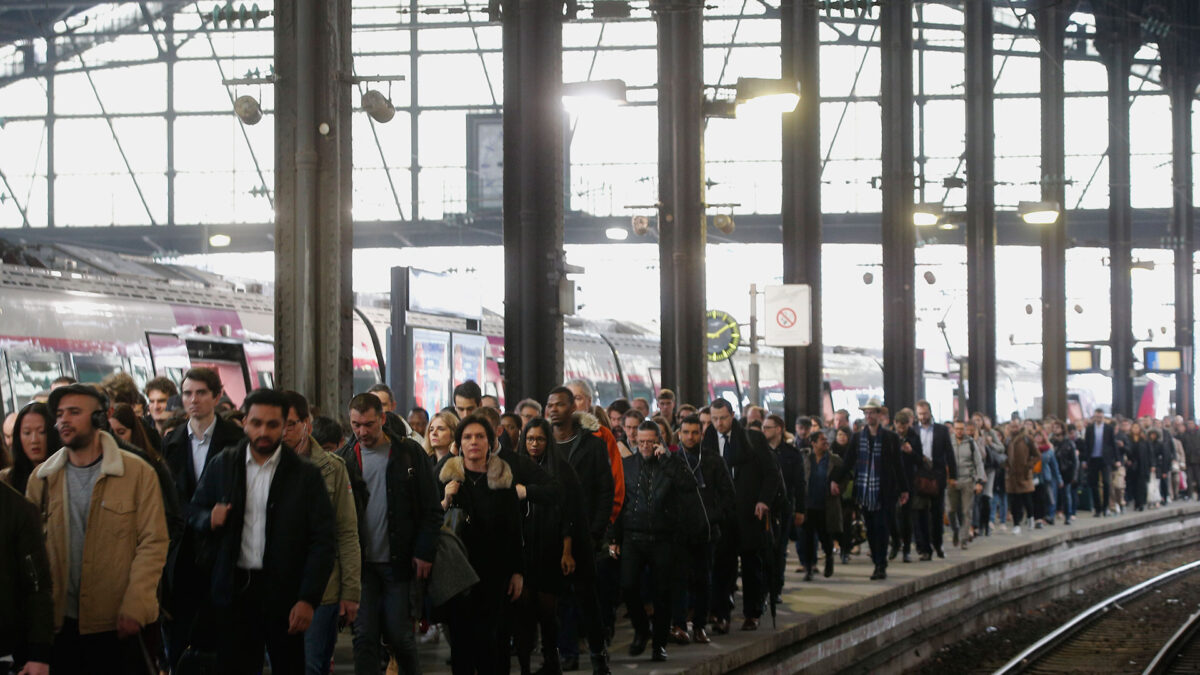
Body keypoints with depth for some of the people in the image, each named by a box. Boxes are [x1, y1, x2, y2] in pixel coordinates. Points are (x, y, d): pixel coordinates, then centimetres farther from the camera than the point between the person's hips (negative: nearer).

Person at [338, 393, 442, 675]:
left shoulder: (409, 453, 1)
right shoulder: (344, 458, 5)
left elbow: (431, 509, 2)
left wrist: (424, 553, -6)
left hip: (398, 563, -1)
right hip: (361, 564, 1)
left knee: (399, 634, 3)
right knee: (364, 636, -1)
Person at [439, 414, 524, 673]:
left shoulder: (503, 479, 5)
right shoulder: (448, 476, 5)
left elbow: (515, 529, 6)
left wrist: (518, 571, 2)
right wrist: (446, 501, -11)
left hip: (494, 571, -1)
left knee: (487, 635, -9)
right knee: (460, 633, -2)